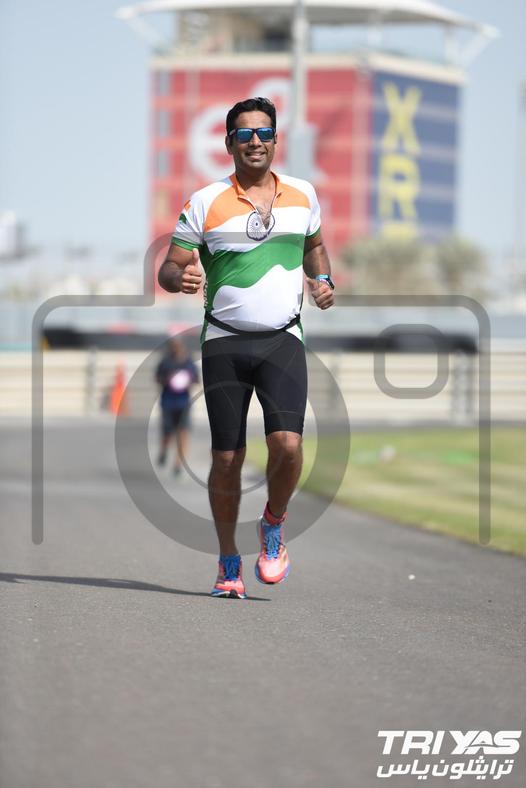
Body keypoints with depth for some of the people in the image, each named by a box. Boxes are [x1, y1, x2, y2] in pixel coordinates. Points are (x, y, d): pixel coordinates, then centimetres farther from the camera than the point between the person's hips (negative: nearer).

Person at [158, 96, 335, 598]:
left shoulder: (303, 196, 8)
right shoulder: (205, 203, -1)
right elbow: (169, 268, 1)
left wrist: (323, 280, 7)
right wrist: (180, 279, -23)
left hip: (283, 340, 1)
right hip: (224, 343, -1)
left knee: (287, 444, -18)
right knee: (226, 458, -1)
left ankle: (273, 527, 11)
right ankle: (229, 562, 16)